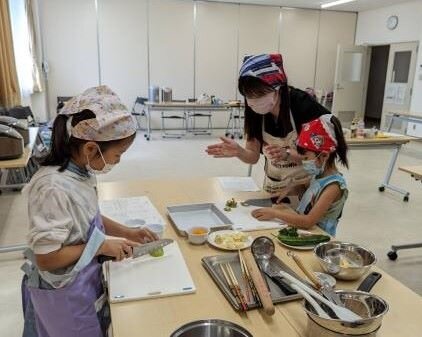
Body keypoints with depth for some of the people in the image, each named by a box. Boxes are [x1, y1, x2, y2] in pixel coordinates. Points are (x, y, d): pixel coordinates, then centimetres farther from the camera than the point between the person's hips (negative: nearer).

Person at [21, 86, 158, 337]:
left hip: (85, 281, 8)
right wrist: (101, 246, -22)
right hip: (64, 294, -8)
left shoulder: (80, 172, -6)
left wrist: (126, 232, 3)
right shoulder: (54, 188, -31)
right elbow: (46, 258, -28)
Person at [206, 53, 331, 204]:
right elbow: (253, 156, -5)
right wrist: (239, 151, -26)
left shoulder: (303, 105, -23)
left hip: (306, 187, -3)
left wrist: (287, 155, -36)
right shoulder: (254, 112, -10)